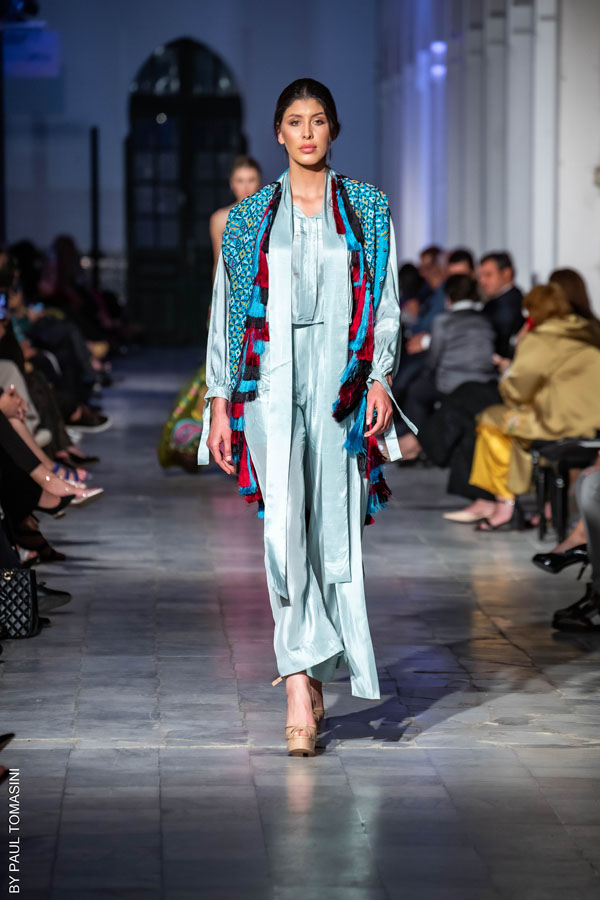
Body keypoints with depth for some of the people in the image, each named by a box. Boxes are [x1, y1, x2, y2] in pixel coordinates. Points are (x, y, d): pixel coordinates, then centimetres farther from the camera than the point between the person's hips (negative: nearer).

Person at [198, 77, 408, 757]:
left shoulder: (368, 210, 11)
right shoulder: (249, 218, 11)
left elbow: (387, 304, 7)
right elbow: (226, 312, 10)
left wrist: (380, 378, -6)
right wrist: (219, 400, 4)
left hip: (342, 384, 1)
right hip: (272, 380, -1)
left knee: (335, 532, 1)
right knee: (283, 523, -16)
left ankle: (312, 674, 14)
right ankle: (300, 685, -20)